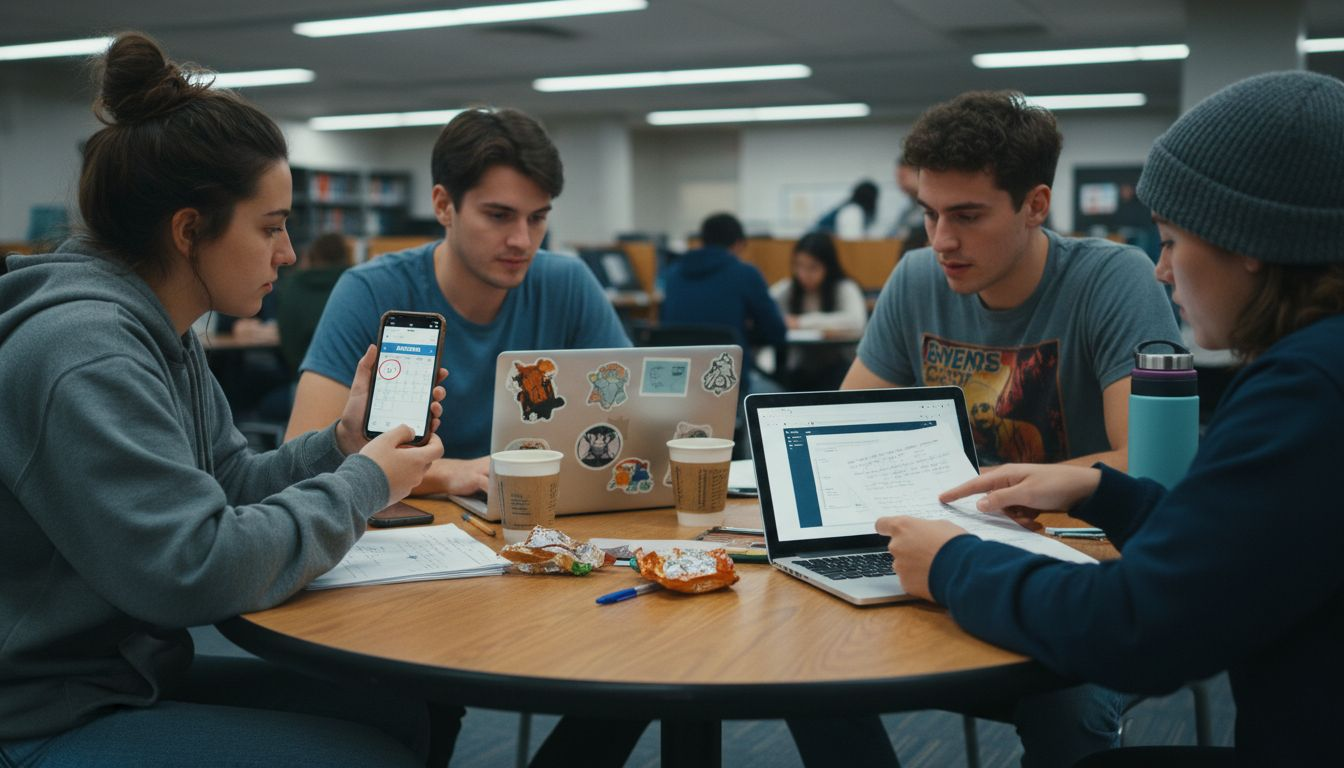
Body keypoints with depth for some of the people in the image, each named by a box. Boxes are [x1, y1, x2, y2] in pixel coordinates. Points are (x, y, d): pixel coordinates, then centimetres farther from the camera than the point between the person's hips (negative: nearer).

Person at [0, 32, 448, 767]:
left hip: (129, 675, 10)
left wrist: (340, 443, -5)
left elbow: (224, 484, 11)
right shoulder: (84, 354, -25)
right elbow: (197, 571, -30)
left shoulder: (160, 333, 7)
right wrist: (362, 485, -18)